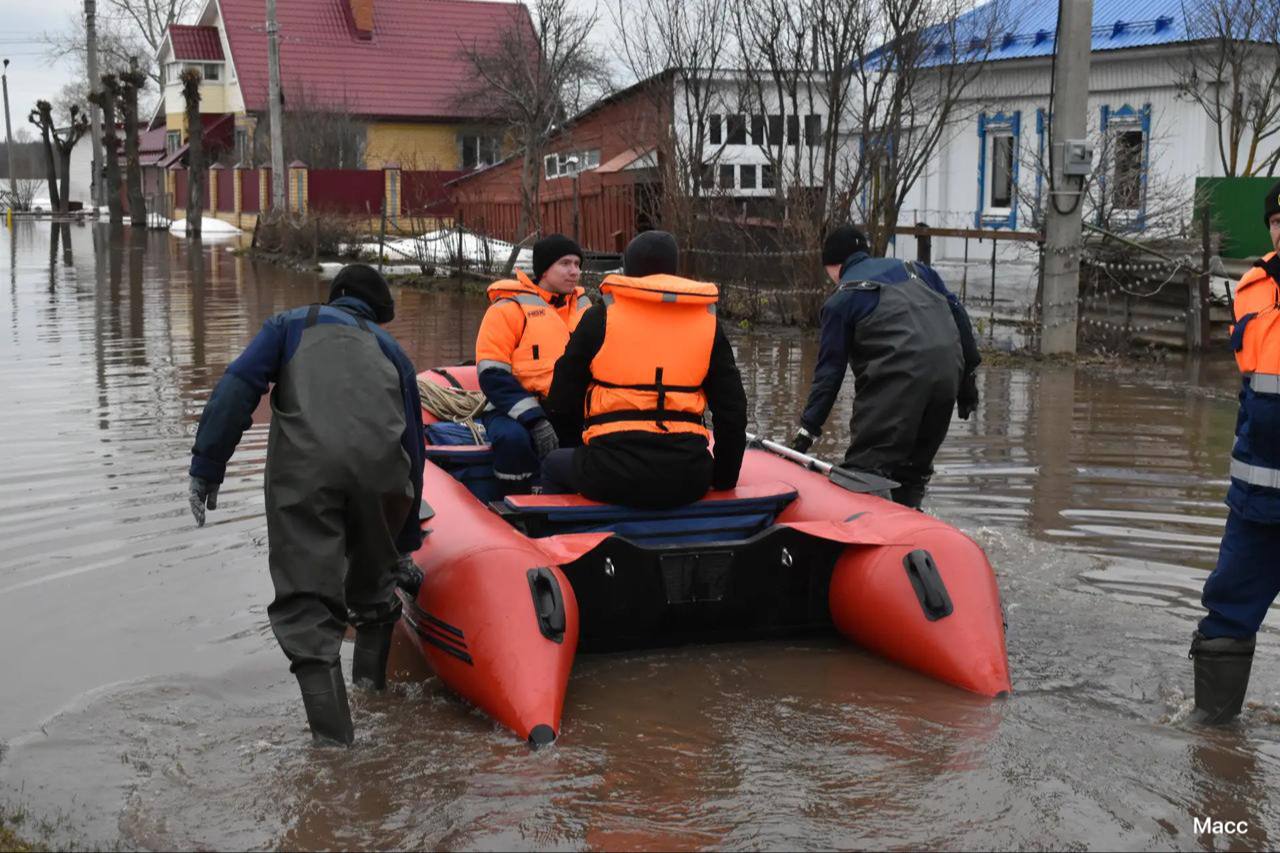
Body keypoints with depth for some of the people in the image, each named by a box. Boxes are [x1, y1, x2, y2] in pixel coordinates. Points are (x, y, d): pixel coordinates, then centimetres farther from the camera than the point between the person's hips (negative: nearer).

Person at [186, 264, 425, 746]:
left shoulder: (294, 323, 28)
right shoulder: (389, 349, 33)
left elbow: (238, 386, 10)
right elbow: (413, 445, 32)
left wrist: (206, 467, 7)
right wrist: (407, 539, 40)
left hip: (303, 463, -3)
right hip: (380, 467, 3)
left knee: (306, 588, -2)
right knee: (374, 575, 26)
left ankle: (330, 723, -11)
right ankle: (371, 673, 40)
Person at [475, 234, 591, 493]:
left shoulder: (583, 305, 15)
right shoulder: (510, 307, -4)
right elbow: (492, 375, -10)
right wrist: (534, 420, -22)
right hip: (516, 410, -4)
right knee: (514, 438, -37)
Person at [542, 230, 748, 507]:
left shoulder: (600, 317, 2)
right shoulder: (707, 321, 9)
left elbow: (561, 404, 7)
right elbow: (733, 411, 11)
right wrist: (724, 479, 23)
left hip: (613, 476, -2)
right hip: (687, 480, 3)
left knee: (554, 466, 29)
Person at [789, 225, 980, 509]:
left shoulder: (841, 299, 8)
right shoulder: (914, 270, 24)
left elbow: (830, 369, 4)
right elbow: (957, 313, 19)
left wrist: (808, 430, 7)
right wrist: (968, 376, 21)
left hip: (898, 378, -6)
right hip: (948, 371, 6)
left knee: (865, 466, -7)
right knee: (914, 470, 17)